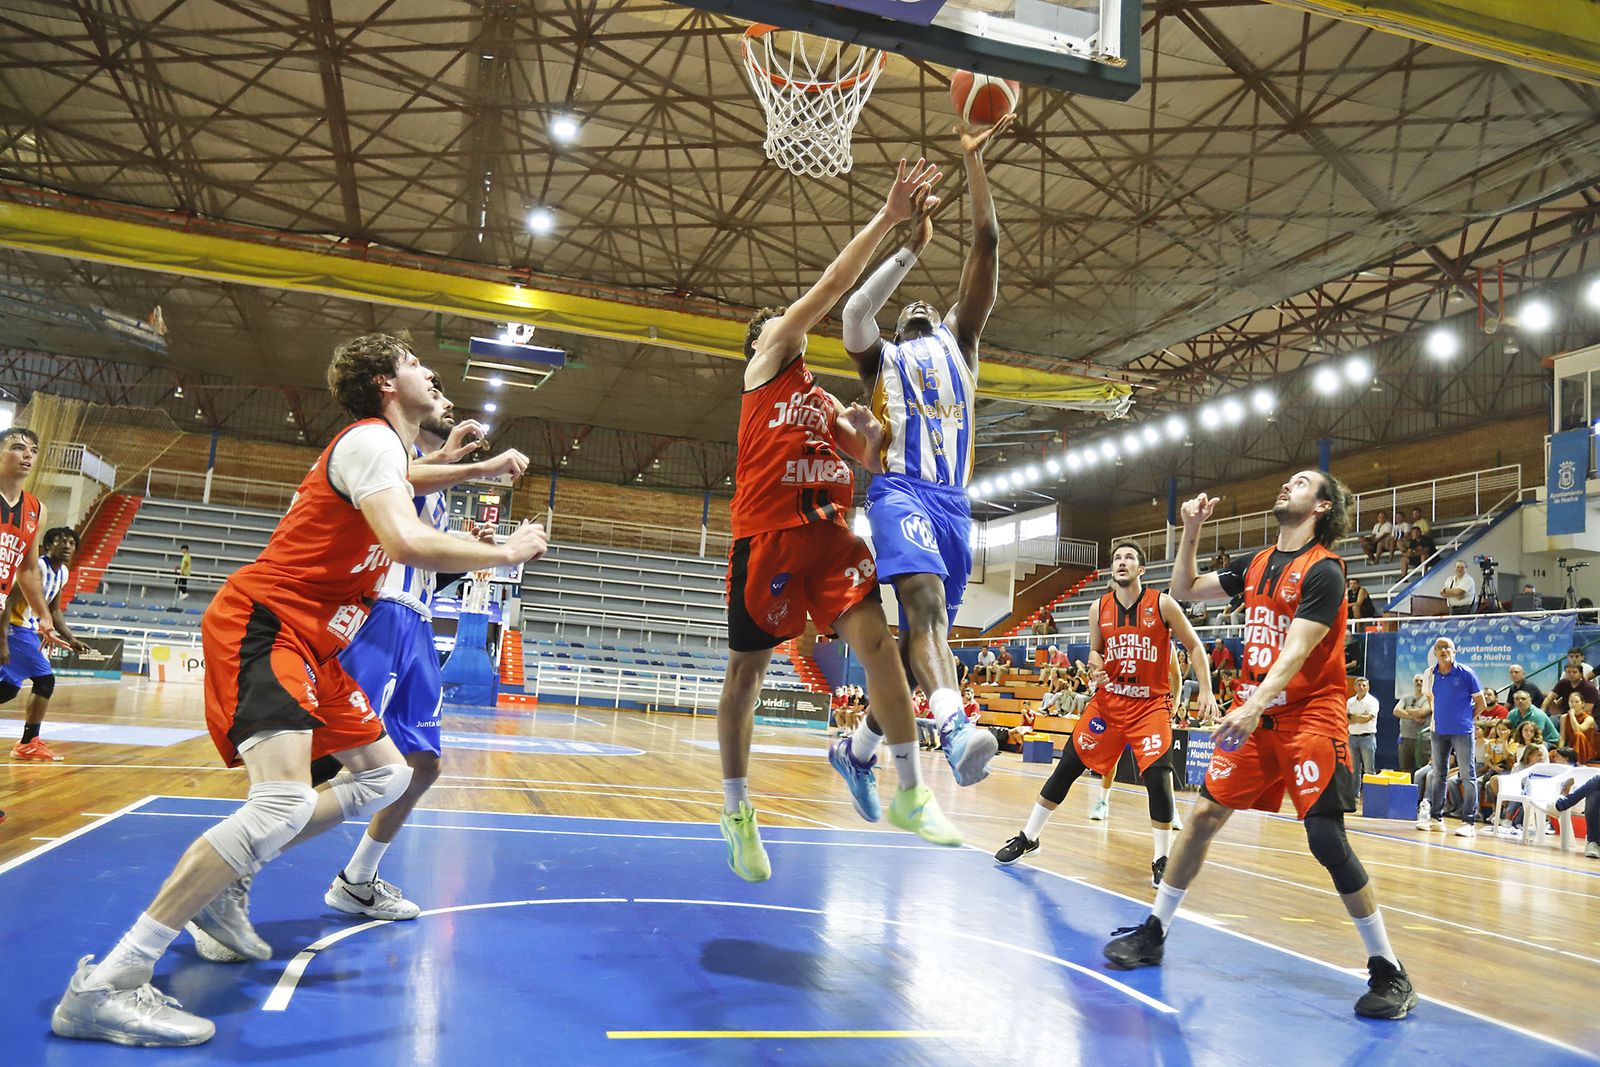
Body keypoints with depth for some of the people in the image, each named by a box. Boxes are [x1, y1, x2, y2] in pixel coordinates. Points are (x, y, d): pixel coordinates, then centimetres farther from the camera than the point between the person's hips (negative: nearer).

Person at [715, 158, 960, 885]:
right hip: (767, 534, -5)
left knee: (877, 639, -13)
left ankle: (908, 790, -7)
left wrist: (868, 433, -1)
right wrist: (887, 218, -2)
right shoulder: (765, 367, 8)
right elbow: (831, 286, 0)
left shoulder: (823, 399, 25)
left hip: (828, 532, 5)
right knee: (747, 670, 4)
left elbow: (868, 460, 20)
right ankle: (736, 809, 19)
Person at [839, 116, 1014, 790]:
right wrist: (911, 248, -5)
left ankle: (862, 742, 18)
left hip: (954, 499, 4)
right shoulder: (880, 355, 22)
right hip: (901, 489, -4)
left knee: (923, 626, 4)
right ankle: (954, 727, -48)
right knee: (925, 594, -30)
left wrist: (972, 164, 13)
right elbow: (854, 313, -4)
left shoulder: (957, 341, 27)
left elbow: (987, 246, 19)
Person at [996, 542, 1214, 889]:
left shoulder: (1162, 604, -6)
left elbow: (1194, 647, 0)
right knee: (1067, 766, 3)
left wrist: (1206, 690, -10)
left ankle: (1160, 860, 2)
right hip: (1107, 701, 3)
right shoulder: (1100, 608, 3)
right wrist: (1095, 665, -9)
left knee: (1158, 778, -16)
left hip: (1150, 704, -3)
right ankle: (1028, 837, 17)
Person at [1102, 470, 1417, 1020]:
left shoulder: (1323, 571, -12)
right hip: (1254, 717, 7)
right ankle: (1154, 933, 17)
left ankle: (1389, 972, 5)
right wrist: (1190, 531, 8)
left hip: (1309, 717, -7)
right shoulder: (1256, 563, 10)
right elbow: (1185, 590, 19)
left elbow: (1295, 652, -23)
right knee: (1203, 816, 6)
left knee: (1327, 840, -12)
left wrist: (1255, 706, -35)